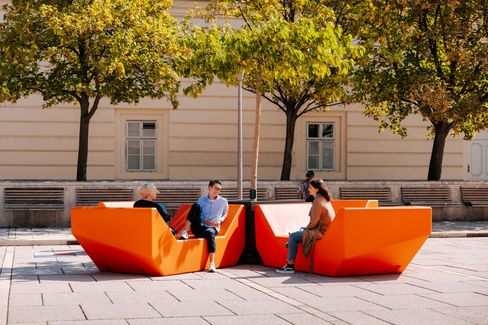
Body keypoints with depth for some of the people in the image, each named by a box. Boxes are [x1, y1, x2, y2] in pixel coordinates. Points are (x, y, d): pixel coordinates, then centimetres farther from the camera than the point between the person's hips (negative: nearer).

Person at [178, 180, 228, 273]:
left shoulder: (223, 201, 12)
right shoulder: (202, 200, 12)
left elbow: (224, 214, 25)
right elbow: (196, 214, 11)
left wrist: (220, 220, 3)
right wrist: (204, 220, -8)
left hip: (213, 227, -1)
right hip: (198, 227, 1)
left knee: (210, 233, -41)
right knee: (195, 206, -23)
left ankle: (212, 263, -45)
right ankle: (184, 232, -34)